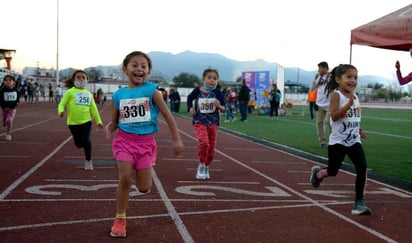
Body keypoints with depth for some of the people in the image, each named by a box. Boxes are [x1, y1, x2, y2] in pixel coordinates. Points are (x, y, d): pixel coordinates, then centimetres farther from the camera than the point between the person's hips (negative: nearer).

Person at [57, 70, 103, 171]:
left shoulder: (89, 93, 10)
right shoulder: (70, 92, -2)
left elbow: (93, 108, 16)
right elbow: (62, 104, -6)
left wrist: (98, 121, 17)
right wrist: (61, 111, -28)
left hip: (86, 121, 1)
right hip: (73, 122, -1)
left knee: (86, 141, -12)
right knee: (78, 143, 5)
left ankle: (88, 161, 8)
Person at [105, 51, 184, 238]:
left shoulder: (151, 91, -7)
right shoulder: (118, 95, 0)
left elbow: (168, 115, -3)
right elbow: (115, 122, 12)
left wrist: (176, 140, -3)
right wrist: (110, 127, -10)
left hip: (146, 142, -1)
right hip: (125, 140, 1)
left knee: (144, 188, 1)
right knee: (124, 180, -9)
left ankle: (141, 172, 39)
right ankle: (120, 220, 10)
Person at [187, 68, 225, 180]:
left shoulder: (217, 92, -5)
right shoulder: (197, 90, -5)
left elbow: (223, 108, -3)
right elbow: (189, 98, 15)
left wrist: (219, 106, -25)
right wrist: (191, 108, -1)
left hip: (213, 123, 2)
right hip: (199, 122, -2)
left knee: (211, 147, 8)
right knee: (204, 142, -23)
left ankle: (206, 167, 32)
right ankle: (201, 165, -1)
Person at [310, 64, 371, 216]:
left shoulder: (355, 97, 9)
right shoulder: (336, 95, -11)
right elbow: (334, 116, -24)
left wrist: (359, 130, 17)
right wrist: (349, 104, -31)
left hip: (354, 141, 5)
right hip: (338, 141, -5)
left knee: (362, 168, -13)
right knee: (332, 171, 7)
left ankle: (359, 202, -5)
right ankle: (317, 173, 42)